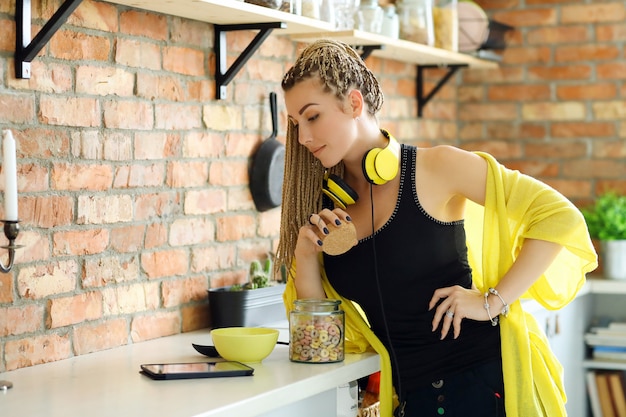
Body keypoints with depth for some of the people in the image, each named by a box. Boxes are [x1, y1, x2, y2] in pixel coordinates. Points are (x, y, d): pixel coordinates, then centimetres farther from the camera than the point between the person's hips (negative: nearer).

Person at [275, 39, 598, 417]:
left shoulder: (434, 168, -7)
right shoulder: (324, 204, 7)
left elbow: (560, 217, -9)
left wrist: (492, 301, -14)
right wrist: (305, 255, -7)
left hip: (484, 381, -4)